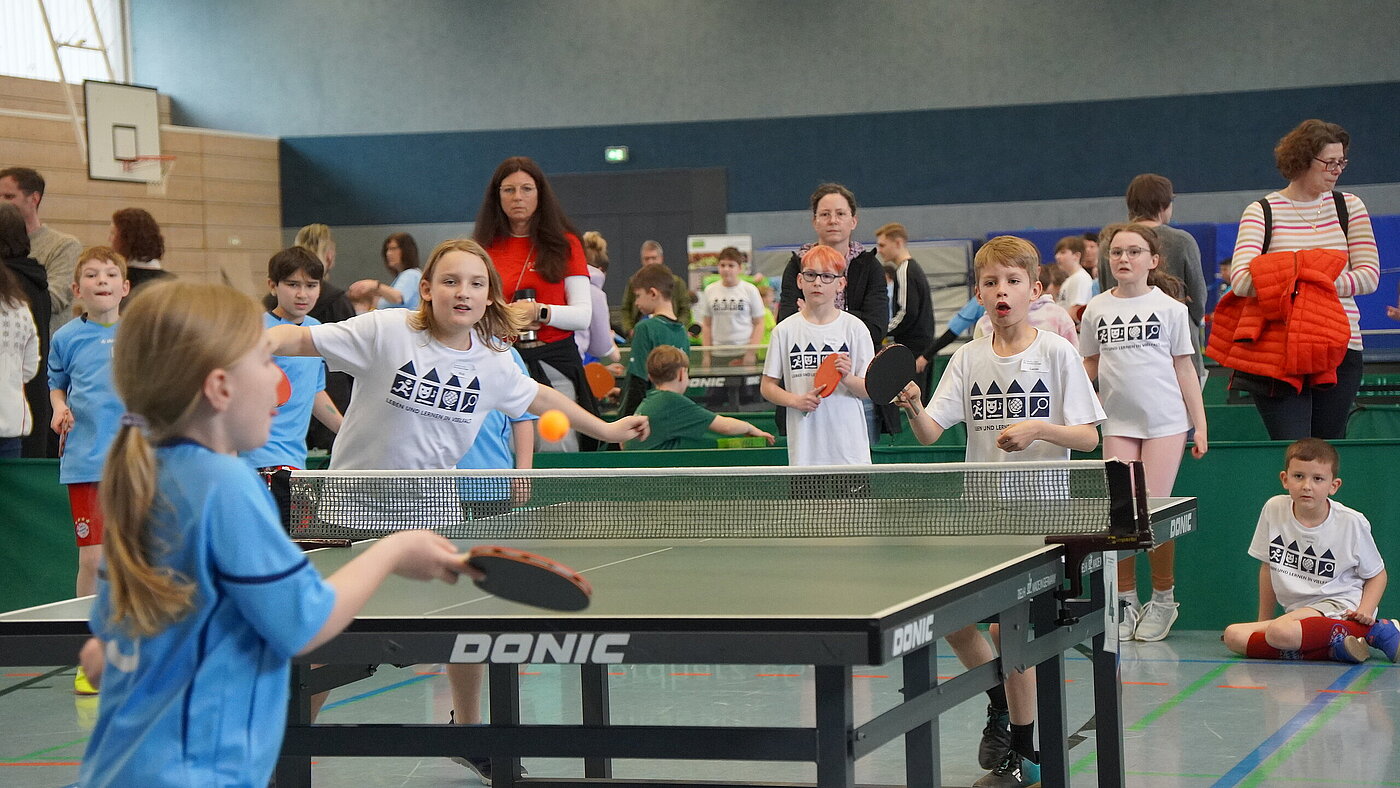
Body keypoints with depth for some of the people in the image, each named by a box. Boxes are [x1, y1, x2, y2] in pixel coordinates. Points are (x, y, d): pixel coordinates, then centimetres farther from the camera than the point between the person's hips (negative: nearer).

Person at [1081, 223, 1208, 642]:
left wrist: (1200, 426, 3)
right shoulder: (1097, 310, 7)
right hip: (1118, 423, 2)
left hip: (1165, 421, -2)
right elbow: (1089, 366, 15)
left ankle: (1163, 599, 9)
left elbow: (1184, 369, 5)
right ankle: (1126, 601, 8)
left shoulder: (1170, 308, 2)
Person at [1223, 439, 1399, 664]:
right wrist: (1263, 621, 16)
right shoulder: (1274, 509, 3)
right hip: (1298, 612, 6)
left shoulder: (1352, 523, -6)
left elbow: (1376, 574, 7)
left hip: (1340, 606, -6)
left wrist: (1365, 611, -11)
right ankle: (1335, 648, -24)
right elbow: (1268, 566, 15)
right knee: (1233, 636, -21)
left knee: (1282, 631, -36)